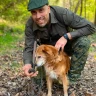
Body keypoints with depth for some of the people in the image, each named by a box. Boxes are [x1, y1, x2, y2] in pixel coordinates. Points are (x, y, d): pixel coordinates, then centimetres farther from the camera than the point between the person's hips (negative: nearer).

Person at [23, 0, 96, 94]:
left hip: (66, 45, -2)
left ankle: (72, 79, -17)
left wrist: (66, 37, -40)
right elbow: (28, 48, -21)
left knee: (83, 41, -33)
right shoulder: (30, 25, -24)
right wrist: (27, 64, -44)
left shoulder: (61, 13, -33)